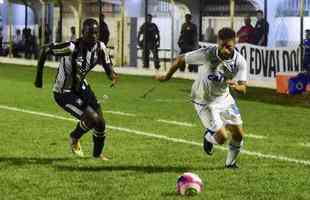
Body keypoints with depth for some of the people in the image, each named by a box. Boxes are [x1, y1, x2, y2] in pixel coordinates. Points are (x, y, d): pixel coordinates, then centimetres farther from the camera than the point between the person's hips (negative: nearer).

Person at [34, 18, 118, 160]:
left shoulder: (100, 47, -10)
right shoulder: (72, 48, -29)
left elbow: (107, 66, -3)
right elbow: (46, 51, -18)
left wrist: (113, 76, -29)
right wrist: (39, 77, -11)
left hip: (81, 87, 7)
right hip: (64, 93, -7)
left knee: (101, 123, 3)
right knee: (93, 118, -20)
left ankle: (97, 153, 31)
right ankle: (74, 138, 11)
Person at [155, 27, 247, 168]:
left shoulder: (240, 61, -19)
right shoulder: (207, 54, -29)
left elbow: (243, 88, -20)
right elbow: (181, 59, -15)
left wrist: (237, 86, -45)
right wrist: (167, 76, -1)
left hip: (223, 98, 4)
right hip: (204, 101, -4)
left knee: (239, 134, 7)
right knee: (222, 137, -14)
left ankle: (230, 162, 36)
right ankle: (209, 137, 24)